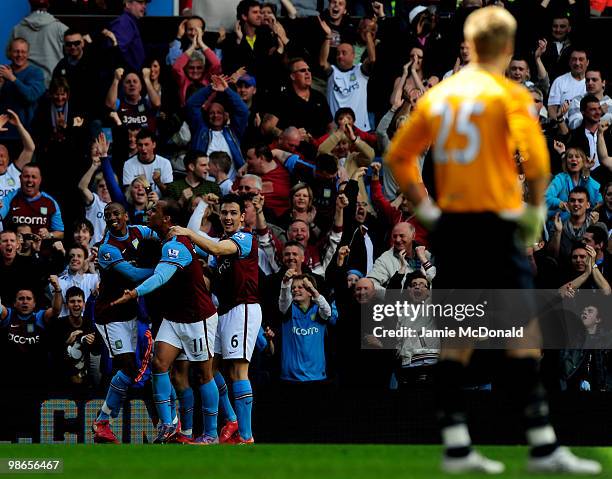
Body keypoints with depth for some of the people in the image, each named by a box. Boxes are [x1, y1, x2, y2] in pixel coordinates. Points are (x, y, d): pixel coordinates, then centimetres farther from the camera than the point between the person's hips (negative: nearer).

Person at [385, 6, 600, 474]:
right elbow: (535, 157, -18)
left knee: (457, 339, 8)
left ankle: (456, 445, 6)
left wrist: (426, 208, 16)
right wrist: (535, 208, -4)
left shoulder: (438, 94, 11)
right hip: (494, 223, -6)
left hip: (450, 225, 6)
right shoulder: (509, 94, -6)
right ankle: (543, 445, -6)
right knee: (522, 334, -4)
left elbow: (398, 155, 15)